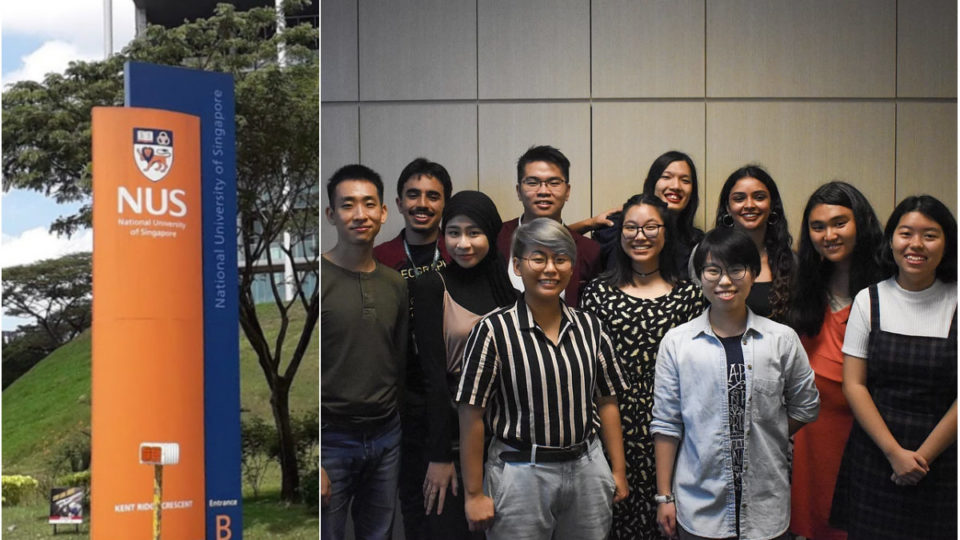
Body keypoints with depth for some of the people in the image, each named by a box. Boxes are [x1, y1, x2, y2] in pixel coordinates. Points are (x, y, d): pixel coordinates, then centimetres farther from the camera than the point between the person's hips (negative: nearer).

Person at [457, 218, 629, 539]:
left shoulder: (590, 327, 4)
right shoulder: (494, 330, -10)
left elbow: (606, 402, 10)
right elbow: (472, 416, -9)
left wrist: (618, 471, 8)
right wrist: (474, 495, -9)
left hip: (587, 468, 4)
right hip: (520, 474, -4)